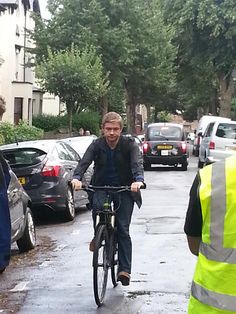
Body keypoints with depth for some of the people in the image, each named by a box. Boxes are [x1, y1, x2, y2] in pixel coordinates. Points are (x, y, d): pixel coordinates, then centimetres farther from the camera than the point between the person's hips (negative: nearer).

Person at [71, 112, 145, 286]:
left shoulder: (129, 144, -12)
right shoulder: (97, 145, -7)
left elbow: (137, 163, -28)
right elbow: (85, 162, -23)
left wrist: (139, 180, -50)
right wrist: (77, 178, -44)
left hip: (125, 189, -1)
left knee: (123, 229, -6)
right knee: (97, 206, -31)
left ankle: (125, 270, 0)